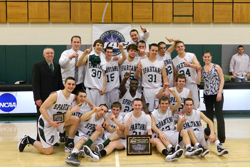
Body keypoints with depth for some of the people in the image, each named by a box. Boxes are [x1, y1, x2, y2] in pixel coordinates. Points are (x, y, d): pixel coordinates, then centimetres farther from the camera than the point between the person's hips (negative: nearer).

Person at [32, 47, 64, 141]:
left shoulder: (57, 66, 14)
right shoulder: (38, 66, 0)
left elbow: (60, 82, 13)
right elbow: (35, 83, -7)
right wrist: (37, 98, -14)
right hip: (43, 98, -4)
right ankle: (40, 140, 14)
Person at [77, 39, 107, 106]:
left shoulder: (103, 59, 15)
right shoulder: (88, 56, 5)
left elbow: (103, 75, 14)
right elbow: (78, 65, -12)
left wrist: (104, 87, 4)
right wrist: (84, 54, -22)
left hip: (100, 88, 4)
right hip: (90, 87, -3)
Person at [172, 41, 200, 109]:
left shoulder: (191, 56, 2)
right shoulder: (174, 61, 8)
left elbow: (198, 67, -10)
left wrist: (189, 64, -28)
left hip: (193, 84, -2)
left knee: (195, 105, -2)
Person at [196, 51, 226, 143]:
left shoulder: (216, 67, 0)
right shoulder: (202, 69, 9)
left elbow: (222, 80, -3)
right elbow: (198, 81, -1)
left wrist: (220, 92, -11)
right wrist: (199, 70, -4)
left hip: (217, 94, -4)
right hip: (207, 94, 4)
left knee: (219, 114, -6)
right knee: (209, 115, 10)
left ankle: (221, 137, 2)